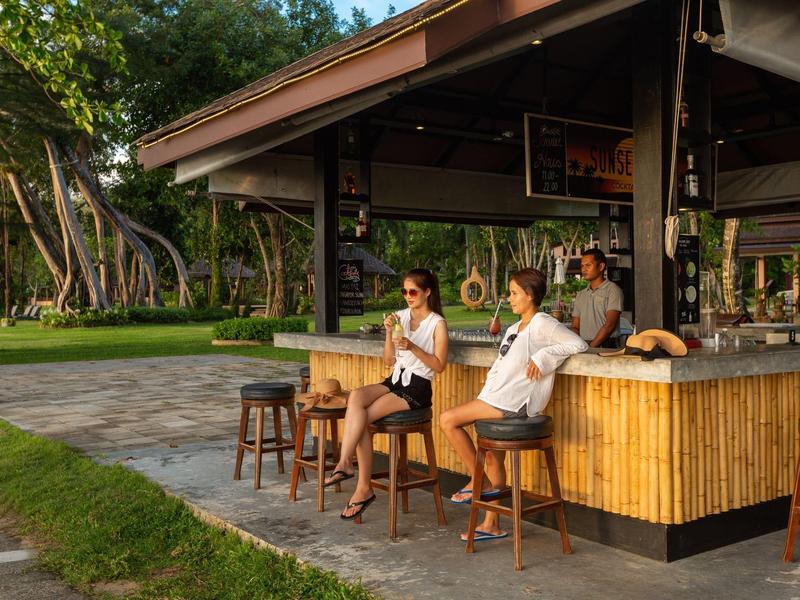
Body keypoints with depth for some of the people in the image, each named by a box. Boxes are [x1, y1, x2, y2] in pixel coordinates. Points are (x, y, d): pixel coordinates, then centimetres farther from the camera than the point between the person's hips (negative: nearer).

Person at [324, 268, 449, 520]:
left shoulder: (437, 323, -2)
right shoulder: (400, 317, 13)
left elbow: (439, 365, -7)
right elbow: (389, 361, 12)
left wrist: (413, 347, -18)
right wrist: (389, 333, -4)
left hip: (417, 387, -5)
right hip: (395, 380, 5)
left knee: (360, 417, -25)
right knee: (356, 396, -27)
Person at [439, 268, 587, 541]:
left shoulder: (542, 323, -6)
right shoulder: (513, 329, 22)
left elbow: (578, 344, -15)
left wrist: (542, 357, -17)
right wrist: (485, 397, 8)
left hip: (514, 401, -9)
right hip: (500, 401, 9)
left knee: (448, 420, -13)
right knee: (494, 457, 10)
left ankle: (479, 482, -1)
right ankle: (492, 524, 19)